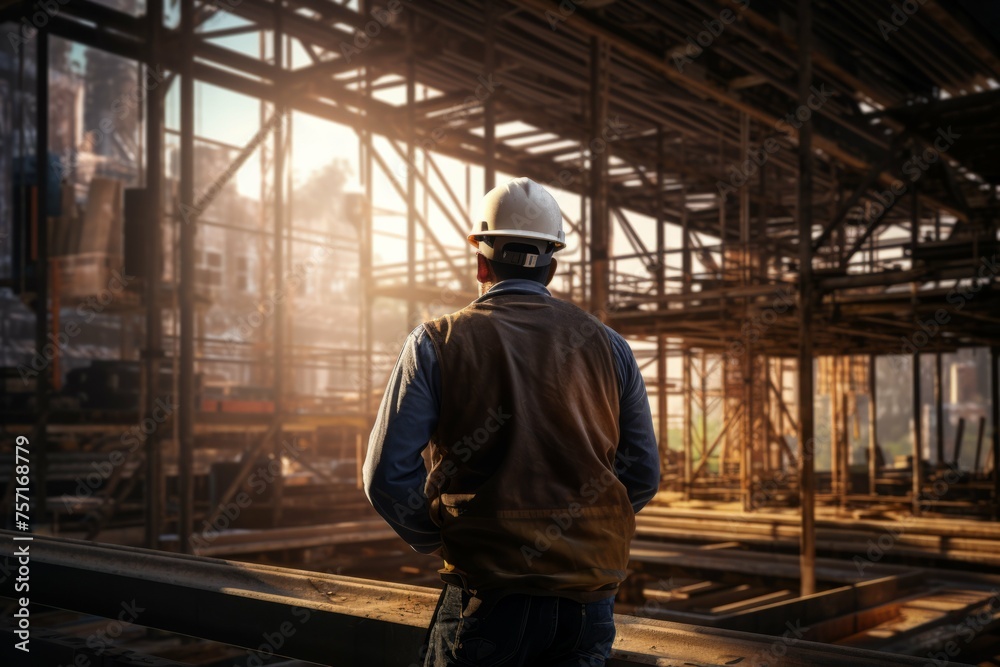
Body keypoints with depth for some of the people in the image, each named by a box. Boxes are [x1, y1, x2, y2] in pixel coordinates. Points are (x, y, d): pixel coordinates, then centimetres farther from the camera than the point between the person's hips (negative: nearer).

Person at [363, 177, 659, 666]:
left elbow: (388, 475, -8)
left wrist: (441, 542, 7)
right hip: (589, 598, 3)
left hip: (487, 594, -3)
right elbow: (643, 475, 8)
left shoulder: (436, 344, -4)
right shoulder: (607, 346, 5)